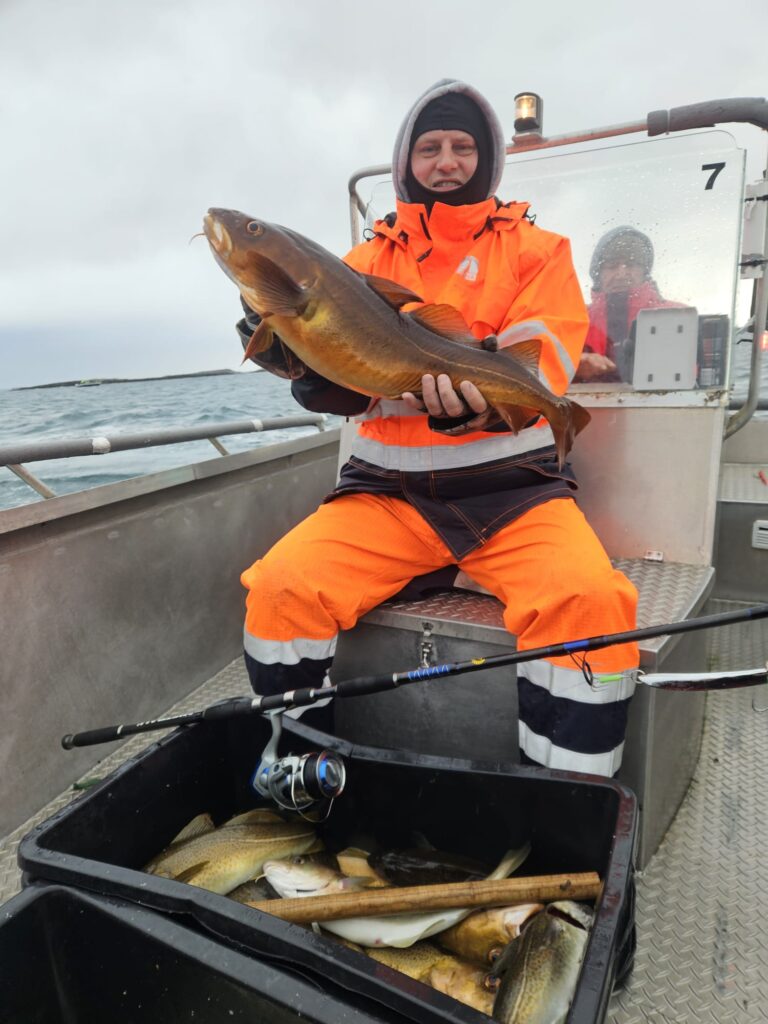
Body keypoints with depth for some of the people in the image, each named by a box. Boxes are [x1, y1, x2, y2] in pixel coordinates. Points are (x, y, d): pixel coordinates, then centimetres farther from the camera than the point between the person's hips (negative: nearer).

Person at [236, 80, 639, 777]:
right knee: (281, 585, -20)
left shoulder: (537, 250, 10)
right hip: (388, 490, 2)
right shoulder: (371, 258, 15)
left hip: (513, 488, -1)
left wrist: (479, 401, -30)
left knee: (591, 602, -28)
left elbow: (540, 366, -7)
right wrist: (297, 356, -22)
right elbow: (341, 383, 2)